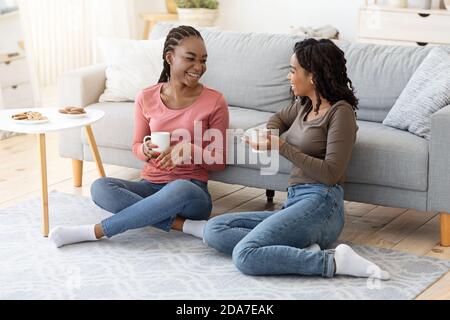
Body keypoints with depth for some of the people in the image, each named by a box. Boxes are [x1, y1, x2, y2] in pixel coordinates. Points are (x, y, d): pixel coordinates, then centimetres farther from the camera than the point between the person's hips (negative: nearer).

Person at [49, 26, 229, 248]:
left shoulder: (214, 102, -4)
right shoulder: (146, 98, 3)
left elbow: (219, 161, 1)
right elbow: (136, 146, 13)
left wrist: (191, 150, -19)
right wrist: (146, 150, -11)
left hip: (192, 190, -3)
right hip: (150, 185, 3)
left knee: (179, 189, -40)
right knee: (100, 187, -26)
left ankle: (95, 231, -27)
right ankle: (183, 224, -25)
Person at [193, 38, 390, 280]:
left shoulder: (340, 112, -5)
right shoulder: (304, 105, 18)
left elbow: (331, 173, -14)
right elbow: (279, 119, 40)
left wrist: (281, 147, -13)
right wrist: (269, 136, 16)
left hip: (320, 204, -9)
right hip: (295, 203, 9)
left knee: (245, 256, -28)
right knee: (213, 230, -6)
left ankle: (333, 261, -19)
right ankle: (303, 253, -16)